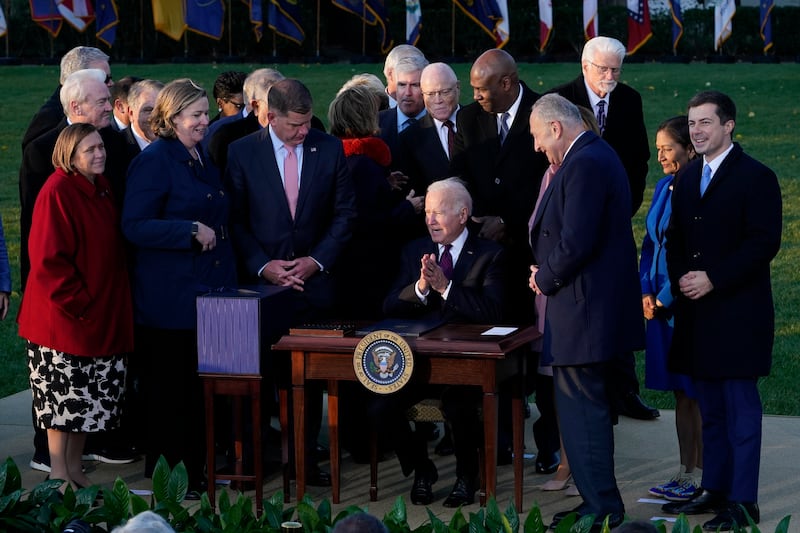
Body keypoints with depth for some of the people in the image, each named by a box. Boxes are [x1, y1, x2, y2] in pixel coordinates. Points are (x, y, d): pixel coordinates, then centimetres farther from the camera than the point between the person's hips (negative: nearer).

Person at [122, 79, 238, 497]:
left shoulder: (202, 161, 16)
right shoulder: (154, 161, -11)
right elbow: (134, 226, -18)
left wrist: (213, 233, 12)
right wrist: (191, 231, -20)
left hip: (209, 292, 8)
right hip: (170, 298, -8)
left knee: (202, 388, 11)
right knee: (170, 391, 0)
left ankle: (198, 468, 20)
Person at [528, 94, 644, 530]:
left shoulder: (584, 166, -19)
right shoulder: (596, 157, 15)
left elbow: (576, 243, -25)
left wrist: (546, 278, -9)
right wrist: (548, 272, 7)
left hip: (583, 309, -11)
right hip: (595, 305, 11)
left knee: (581, 408, -5)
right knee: (586, 408, 17)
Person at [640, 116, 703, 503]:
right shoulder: (664, 187, 11)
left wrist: (665, 298, -12)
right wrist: (646, 292, 5)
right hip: (661, 303, 8)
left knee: (696, 392, -1)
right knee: (680, 393, 13)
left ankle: (701, 477, 5)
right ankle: (685, 473, 19)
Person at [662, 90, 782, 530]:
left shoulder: (756, 178, -7)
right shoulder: (687, 179, 15)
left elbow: (764, 242, -14)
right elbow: (675, 239, 19)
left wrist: (712, 279, -18)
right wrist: (680, 279, -1)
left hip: (737, 312, -7)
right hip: (697, 312, 7)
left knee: (740, 406, -3)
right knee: (710, 407, 13)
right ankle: (714, 490, 21)